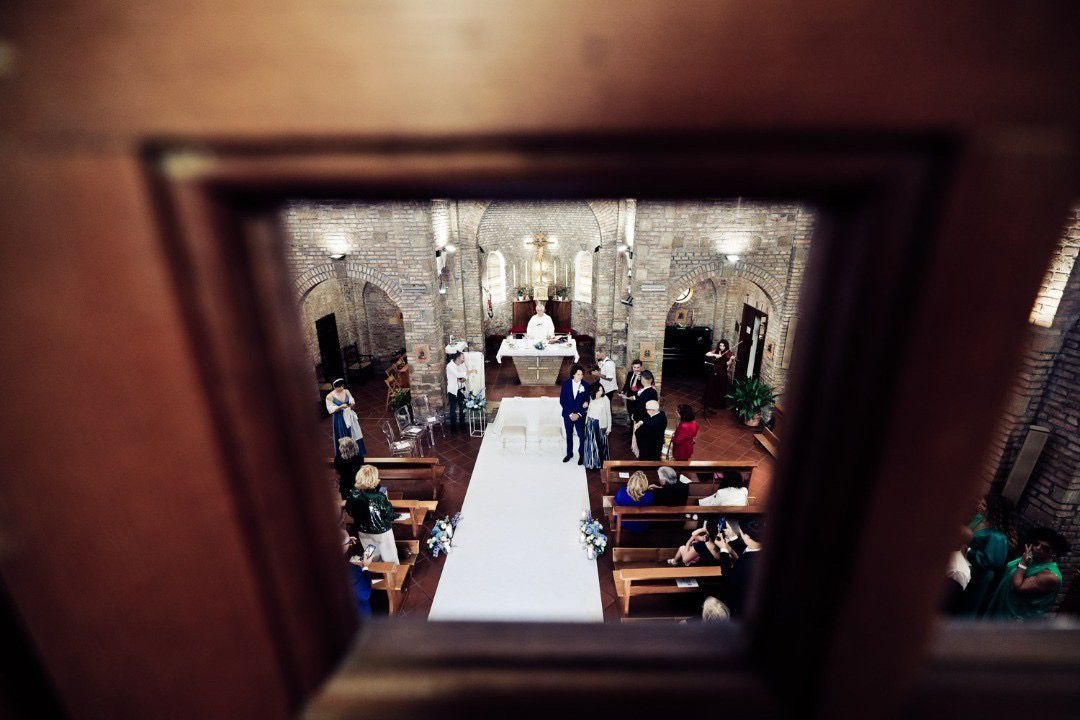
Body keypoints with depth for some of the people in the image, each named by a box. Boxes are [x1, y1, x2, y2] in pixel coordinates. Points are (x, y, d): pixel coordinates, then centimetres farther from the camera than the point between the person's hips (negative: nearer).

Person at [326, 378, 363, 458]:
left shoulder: (346, 391, -3)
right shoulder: (330, 396, -15)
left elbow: (352, 400, 2)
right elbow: (331, 410, -15)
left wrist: (352, 403, -22)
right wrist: (340, 407, -30)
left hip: (349, 417, 4)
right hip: (339, 419, -4)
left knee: (354, 435, 14)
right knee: (343, 439, 7)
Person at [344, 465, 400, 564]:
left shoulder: (353, 495, -19)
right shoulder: (379, 497, -33)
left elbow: (350, 512, -1)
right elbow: (389, 515, -20)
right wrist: (396, 515, -1)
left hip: (363, 531, 5)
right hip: (381, 531, -5)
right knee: (389, 558, 19)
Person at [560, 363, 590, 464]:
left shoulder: (585, 385, -10)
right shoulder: (566, 384, -7)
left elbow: (587, 401, -6)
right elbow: (562, 401, -5)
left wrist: (578, 414, -13)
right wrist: (570, 414, -11)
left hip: (580, 415, -1)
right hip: (568, 415, 2)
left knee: (581, 435, 4)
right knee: (569, 435, 16)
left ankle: (582, 455, 22)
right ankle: (569, 453, 34)